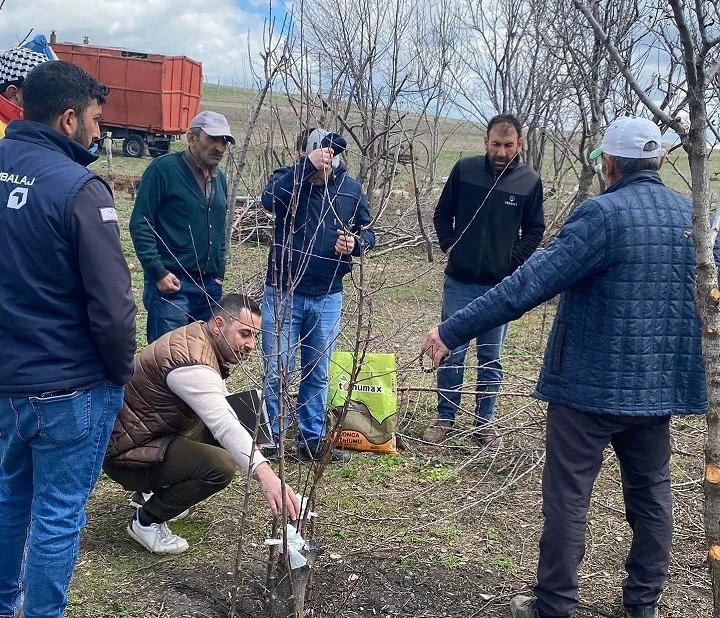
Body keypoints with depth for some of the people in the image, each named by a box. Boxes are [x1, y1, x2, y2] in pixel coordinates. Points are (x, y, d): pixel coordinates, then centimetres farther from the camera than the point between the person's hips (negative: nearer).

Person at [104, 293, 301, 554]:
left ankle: (157, 491, 17)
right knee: (221, 465, -25)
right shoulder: (192, 363, -28)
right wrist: (265, 475, -52)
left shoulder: (197, 337, 3)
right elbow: (225, 426, -42)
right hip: (124, 454, -10)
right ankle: (146, 522, -6)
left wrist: (248, 443, 3)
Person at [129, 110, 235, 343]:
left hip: (211, 286, 7)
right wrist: (158, 273, -15)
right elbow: (140, 224, -10)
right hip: (171, 284, -7)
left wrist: (219, 273, 16)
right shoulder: (164, 169, -7)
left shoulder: (219, 179, 15)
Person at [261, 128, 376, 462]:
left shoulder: (350, 187, 0)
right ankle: (269, 439, 16)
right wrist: (308, 165, -40)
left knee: (317, 374, 13)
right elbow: (270, 199, -32)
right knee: (277, 372, 2)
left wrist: (355, 243, -12)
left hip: (328, 297, 3)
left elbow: (368, 232, 10)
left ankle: (311, 439, 26)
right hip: (283, 294, -3)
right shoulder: (286, 178, -8)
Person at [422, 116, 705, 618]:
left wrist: (453, 331, -21)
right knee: (651, 493, 17)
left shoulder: (603, 214, -16)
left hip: (591, 382, -6)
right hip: (659, 383, 6)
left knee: (568, 496, 4)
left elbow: (529, 284, -22)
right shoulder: (694, 216, 5)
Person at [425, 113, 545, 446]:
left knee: (490, 358, 10)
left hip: (500, 285, 0)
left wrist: (514, 262, -3)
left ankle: (484, 421, 21)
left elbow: (535, 230, 7)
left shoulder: (530, 181, -3)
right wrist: (449, 246, -2)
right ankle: (445, 417, 19)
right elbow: (442, 213, 9)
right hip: (459, 281, 1)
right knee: (451, 353, 6)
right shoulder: (465, 169, -2)